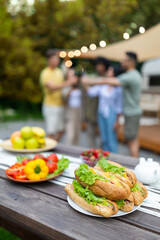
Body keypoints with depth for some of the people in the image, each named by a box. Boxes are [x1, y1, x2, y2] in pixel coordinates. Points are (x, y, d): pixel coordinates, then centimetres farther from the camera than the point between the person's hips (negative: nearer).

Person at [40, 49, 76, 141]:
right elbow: (52, 87, -28)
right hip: (51, 106, -7)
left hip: (60, 105, 7)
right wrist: (67, 83, -34)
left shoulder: (59, 71, 11)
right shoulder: (45, 73, -11)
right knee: (52, 132, -4)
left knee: (61, 130, 13)